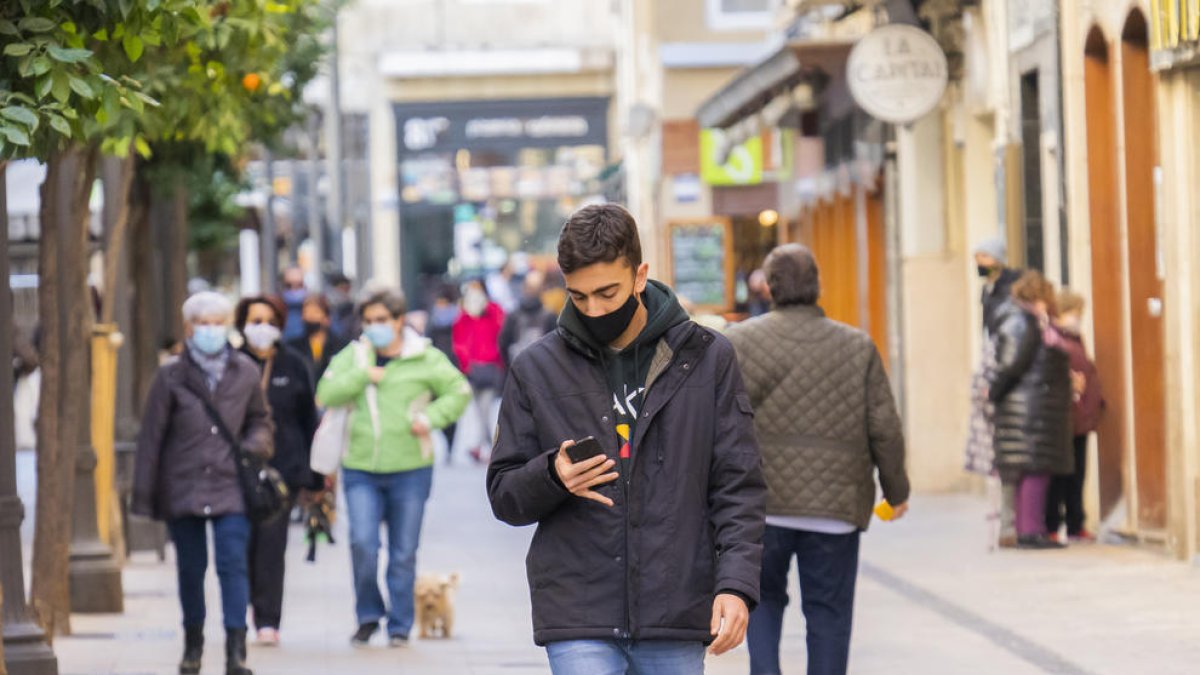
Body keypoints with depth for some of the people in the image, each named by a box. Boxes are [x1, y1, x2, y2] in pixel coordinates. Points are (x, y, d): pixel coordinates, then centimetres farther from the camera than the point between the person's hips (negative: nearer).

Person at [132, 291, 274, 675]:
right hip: (182, 488, 0)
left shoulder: (245, 373, 3)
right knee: (190, 568, 10)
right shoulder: (171, 377, -2)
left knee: (234, 564, -12)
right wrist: (144, 495, -1)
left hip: (230, 486, 0)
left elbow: (260, 421, 18)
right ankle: (193, 643, 29)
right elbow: (151, 438, 0)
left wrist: (255, 446, -5)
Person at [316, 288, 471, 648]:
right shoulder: (353, 356, 6)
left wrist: (430, 417, -8)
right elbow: (326, 394, -4)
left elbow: (458, 392, 7)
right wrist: (363, 375, -14)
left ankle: (399, 625, 16)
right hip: (360, 470, 1)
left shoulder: (425, 359, 1)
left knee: (404, 552, 5)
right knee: (362, 543, -13)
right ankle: (368, 615, 7)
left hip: (410, 469, -1)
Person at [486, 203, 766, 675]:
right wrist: (552, 476, -14)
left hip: (677, 617, 1)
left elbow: (738, 486, 3)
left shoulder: (707, 359, 4)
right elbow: (504, 495, 9)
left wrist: (736, 582, -11)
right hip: (579, 621, -1)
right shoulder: (537, 370, 5)